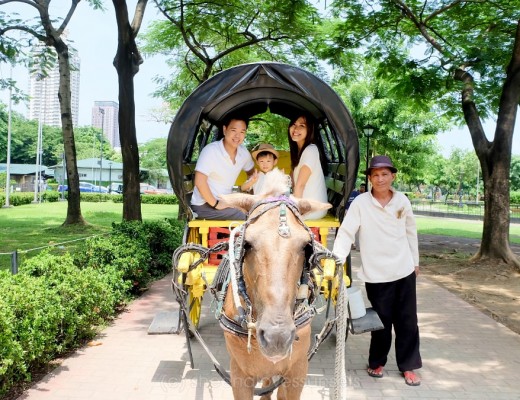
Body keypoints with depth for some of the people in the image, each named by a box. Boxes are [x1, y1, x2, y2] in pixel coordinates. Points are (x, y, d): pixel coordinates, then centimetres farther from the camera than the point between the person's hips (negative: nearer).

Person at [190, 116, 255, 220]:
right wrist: (215, 204, -20)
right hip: (204, 206, -7)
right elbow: (200, 181, -24)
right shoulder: (211, 150, -19)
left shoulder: (244, 152, 1)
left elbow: (251, 173, 19)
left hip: (225, 202, 8)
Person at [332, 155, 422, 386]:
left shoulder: (402, 201, 1)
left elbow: (411, 233, 11)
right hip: (376, 274, -3)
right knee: (382, 322, 7)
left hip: (404, 271, 3)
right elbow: (346, 233, -15)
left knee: (407, 321, 10)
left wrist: (415, 262, 16)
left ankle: (408, 366, 27)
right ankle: (377, 362, 30)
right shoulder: (360, 203, -10)